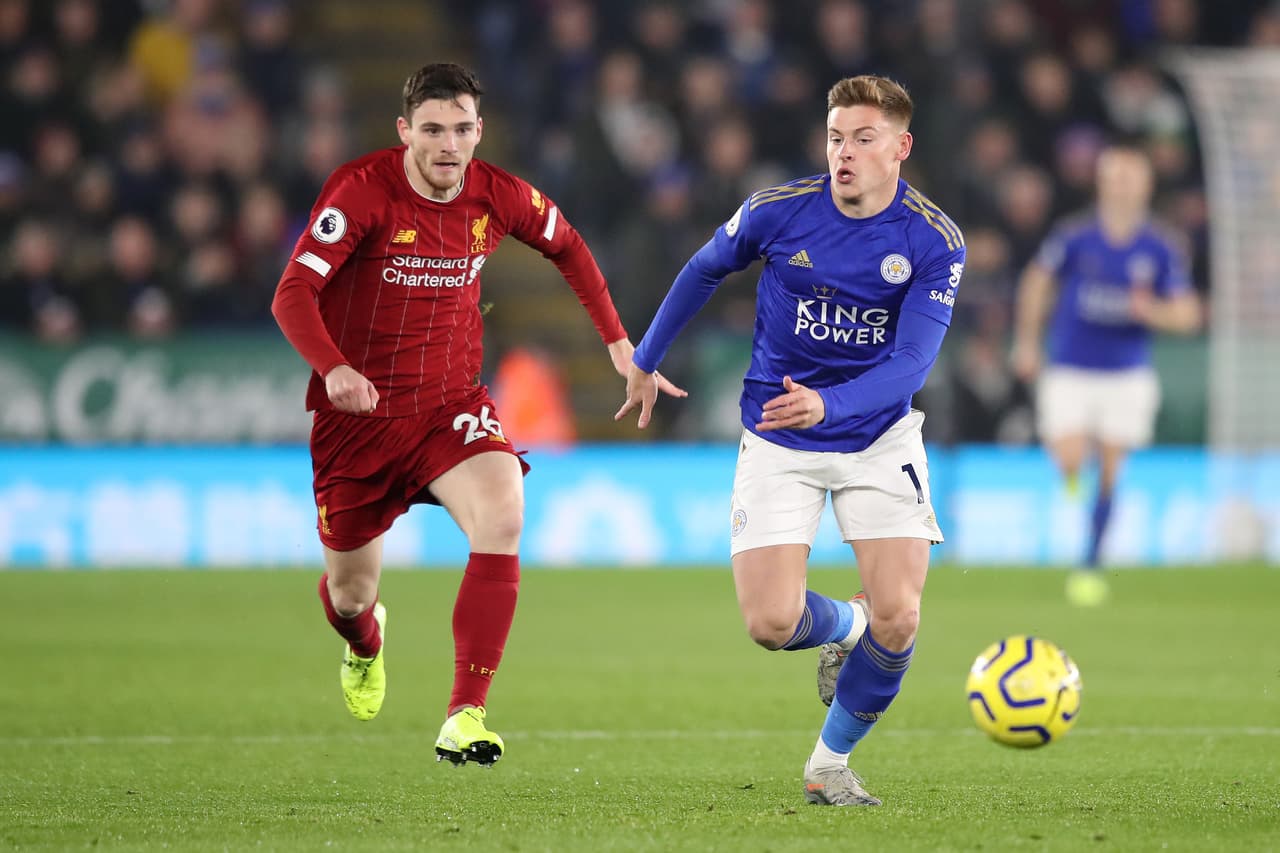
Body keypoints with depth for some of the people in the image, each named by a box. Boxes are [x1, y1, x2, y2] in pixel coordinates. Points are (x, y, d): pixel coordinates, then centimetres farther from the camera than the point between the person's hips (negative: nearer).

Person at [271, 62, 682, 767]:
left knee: (502, 517, -28)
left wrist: (617, 341, 13)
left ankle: (464, 718, -28)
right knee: (350, 590, 9)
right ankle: (365, 646, 52)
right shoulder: (361, 191, -18)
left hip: (452, 406, 2)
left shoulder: (498, 197, -5)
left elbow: (566, 246, 17)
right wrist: (334, 369, -42)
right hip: (359, 412, -2)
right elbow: (293, 293, -24)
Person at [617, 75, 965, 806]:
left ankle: (831, 762, 10)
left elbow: (911, 363, -22)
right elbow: (703, 272, 8)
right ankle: (844, 627, 26)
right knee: (772, 623, -13)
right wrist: (645, 361, 17)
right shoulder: (778, 210, -12)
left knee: (897, 616, -15)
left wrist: (828, 405, -40)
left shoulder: (935, 242, -15)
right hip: (778, 442, 0)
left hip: (879, 437, 0)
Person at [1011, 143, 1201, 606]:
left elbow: (1187, 314, 0)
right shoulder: (1073, 236, -6)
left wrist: (1152, 312, -21)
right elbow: (1036, 282, 9)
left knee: (1109, 471, 0)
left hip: (1129, 376, 1)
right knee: (1069, 461, -16)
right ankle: (1070, 482, 21)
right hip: (1069, 371, -1)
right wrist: (1026, 342, 11)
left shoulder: (1162, 248, -4)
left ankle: (1091, 565, 11)